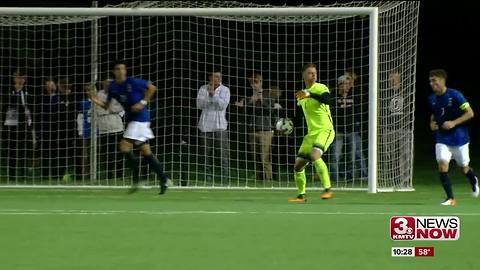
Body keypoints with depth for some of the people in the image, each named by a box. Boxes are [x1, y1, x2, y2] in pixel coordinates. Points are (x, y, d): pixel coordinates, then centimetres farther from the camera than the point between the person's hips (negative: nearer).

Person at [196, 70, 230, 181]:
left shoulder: (225, 90, 1)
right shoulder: (203, 89, 7)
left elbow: (223, 105, -12)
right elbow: (199, 105, -3)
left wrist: (213, 94, -17)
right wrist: (208, 95, -14)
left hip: (220, 125, -2)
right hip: (206, 125, 2)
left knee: (223, 150, -11)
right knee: (207, 151, 5)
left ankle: (225, 175, -10)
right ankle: (208, 175, 11)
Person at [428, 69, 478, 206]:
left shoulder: (455, 95, -17)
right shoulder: (432, 99, 1)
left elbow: (470, 113, -14)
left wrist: (454, 123, -24)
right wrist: (432, 122, -2)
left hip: (459, 137, -4)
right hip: (442, 139, 4)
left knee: (463, 167, 10)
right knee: (442, 164, -15)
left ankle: (474, 181, 46)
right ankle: (450, 198, -10)